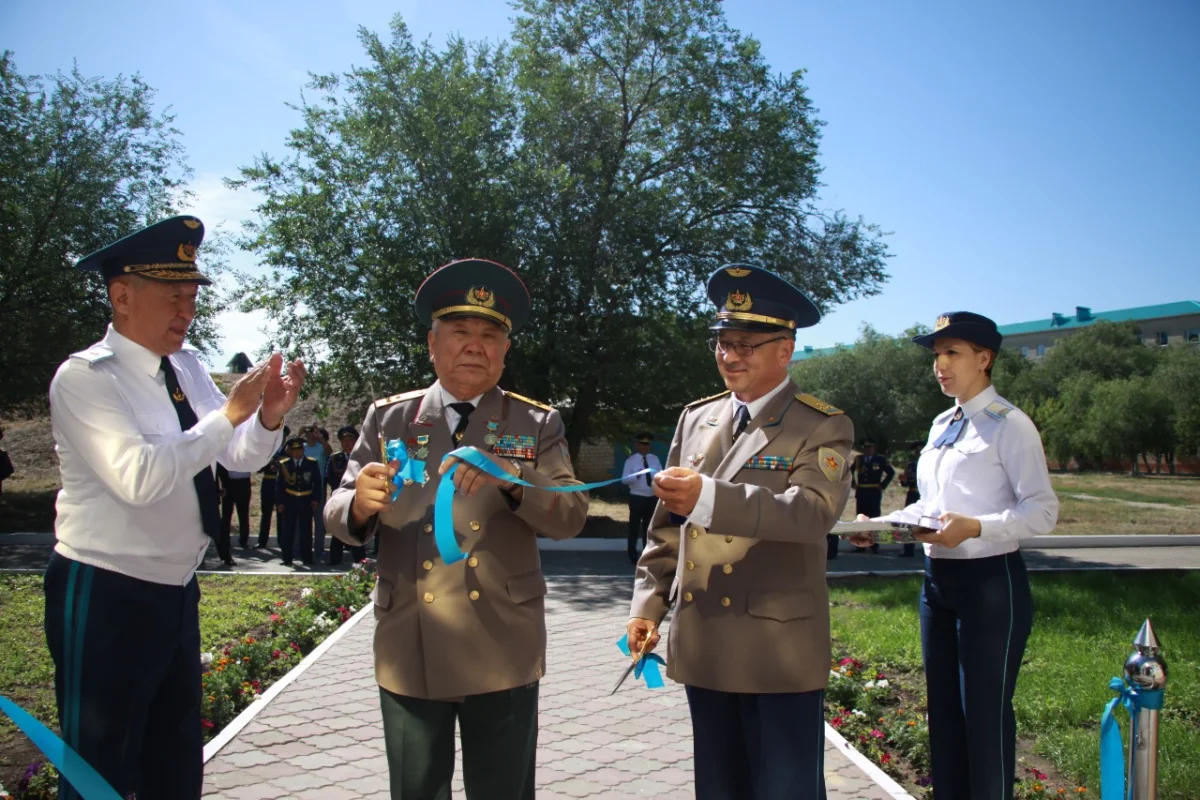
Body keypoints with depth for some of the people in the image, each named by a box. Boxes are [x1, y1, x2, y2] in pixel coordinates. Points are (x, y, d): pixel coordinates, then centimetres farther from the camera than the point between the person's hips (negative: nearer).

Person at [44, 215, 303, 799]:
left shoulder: (187, 368, 6)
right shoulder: (84, 376, -15)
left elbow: (241, 456, 8)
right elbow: (138, 477, -29)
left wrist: (268, 418, -12)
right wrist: (229, 413, -26)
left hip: (176, 591, 7)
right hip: (106, 597, -7)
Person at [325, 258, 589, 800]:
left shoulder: (537, 424, 3)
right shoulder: (388, 419, 5)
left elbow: (571, 516, -8)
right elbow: (340, 520, 1)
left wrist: (511, 481, -27)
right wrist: (360, 503, -23)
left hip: (502, 654, 0)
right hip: (409, 652, 1)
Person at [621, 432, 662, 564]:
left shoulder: (655, 459, 8)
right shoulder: (631, 460, -5)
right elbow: (624, 479, -12)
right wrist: (636, 475, -30)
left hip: (653, 498, 4)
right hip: (637, 498, -4)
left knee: (649, 527, 13)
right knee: (634, 527, 0)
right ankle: (633, 556, 9)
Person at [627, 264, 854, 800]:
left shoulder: (823, 427, -6)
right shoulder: (696, 418, 10)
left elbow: (815, 510, -24)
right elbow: (667, 523, 14)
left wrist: (708, 498, -36)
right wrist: (648, 604, 8)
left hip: (780, 651, -5)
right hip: (702, 649, 5)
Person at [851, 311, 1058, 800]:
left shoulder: (1009, 425, -11)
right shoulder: (941, 426, 13)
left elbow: (1042, 512, -16)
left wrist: (976, 527, -29)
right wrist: (881, 524, 2)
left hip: (989, 582, -8)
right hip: (938, 579, 8)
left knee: (985, 715, 1)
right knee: (943, 710, 18)